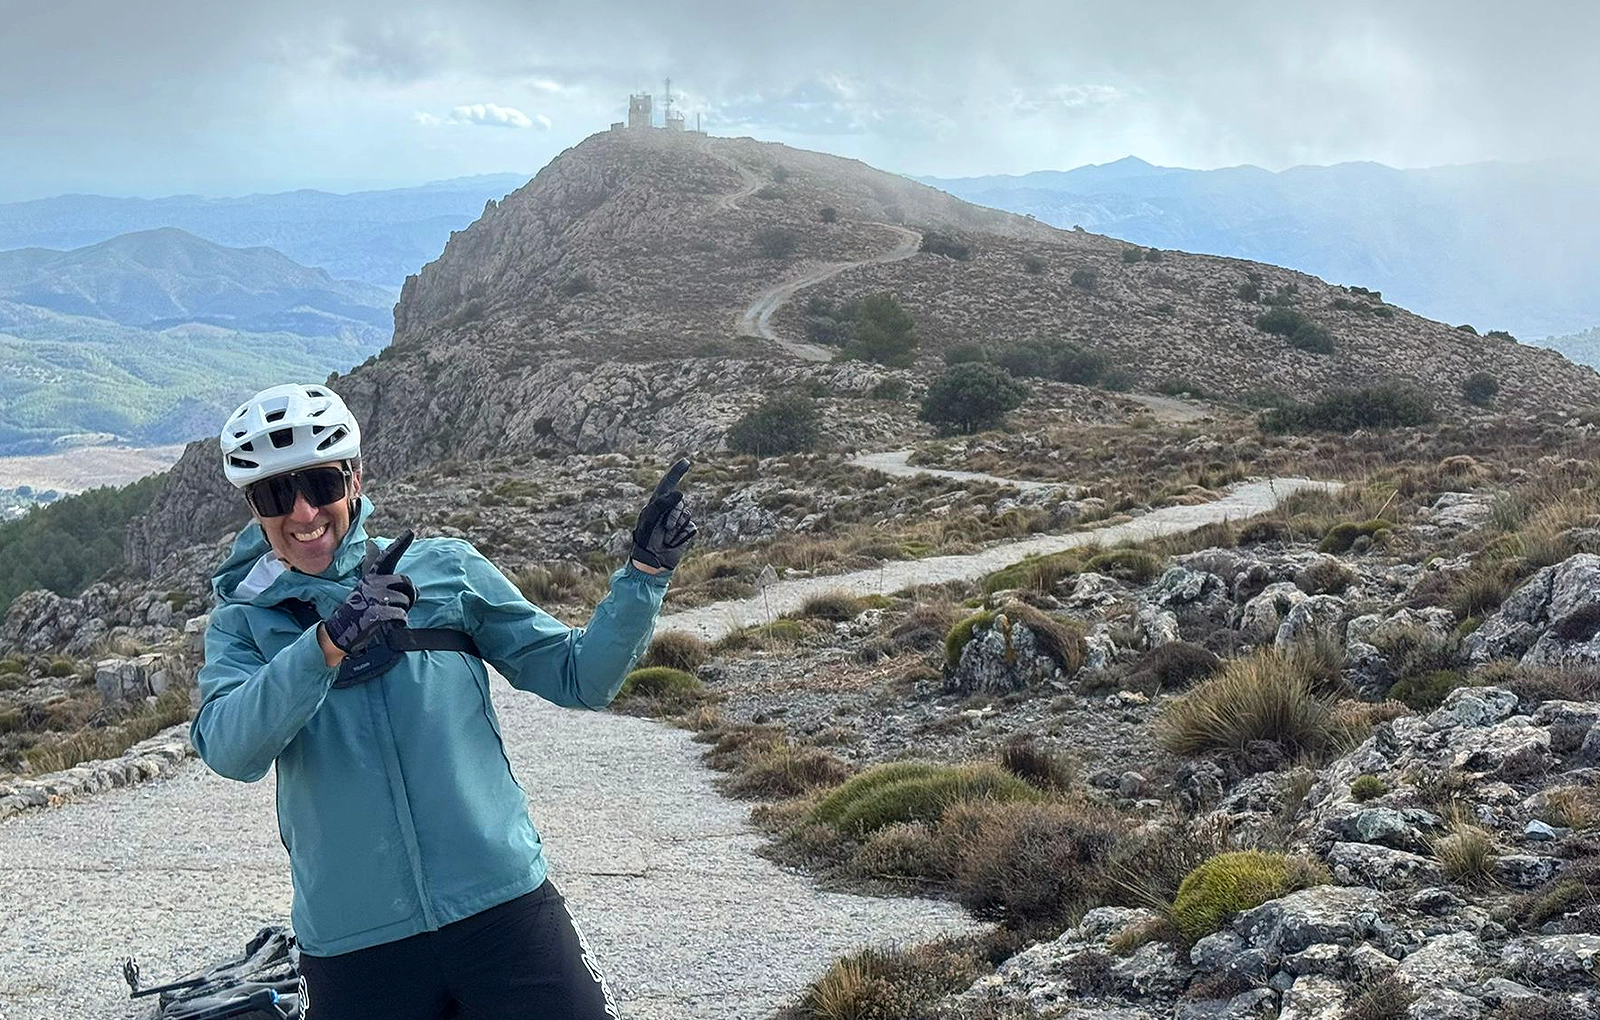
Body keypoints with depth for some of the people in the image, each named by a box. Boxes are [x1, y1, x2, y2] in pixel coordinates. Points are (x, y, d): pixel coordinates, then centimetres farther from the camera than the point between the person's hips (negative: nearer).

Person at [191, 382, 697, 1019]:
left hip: (504, 911, 0)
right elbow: (229, 751, -15)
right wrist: (327, 643, -30)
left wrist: (645, 571, -5)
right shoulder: (243, 624, 5)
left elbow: (580, 677, 9)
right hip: (353, 948, 0)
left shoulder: (447, 569, 6)